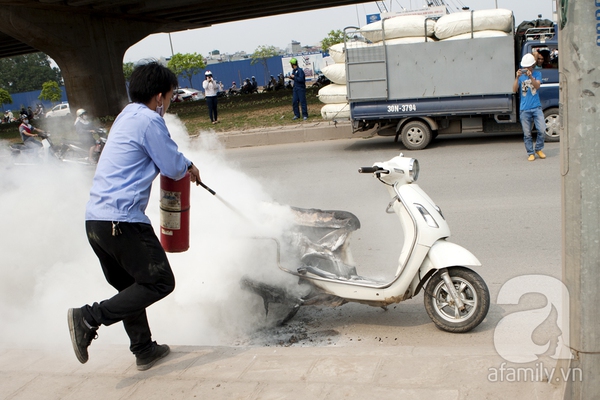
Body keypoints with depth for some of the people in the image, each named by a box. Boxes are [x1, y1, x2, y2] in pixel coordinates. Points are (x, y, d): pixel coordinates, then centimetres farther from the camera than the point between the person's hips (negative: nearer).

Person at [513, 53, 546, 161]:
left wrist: (530, 76, -24)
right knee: (527, 134, 2)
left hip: (536, 107, 0)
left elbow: (537, 86, -9)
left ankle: (538, 149, 14)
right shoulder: (520, 75, 8)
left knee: (542, 130, -7)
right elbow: (514, 89, -4)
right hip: (524, 109, 0)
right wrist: (517, 77, -17)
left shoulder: (537, 73, 8)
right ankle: (530, 153, 13)